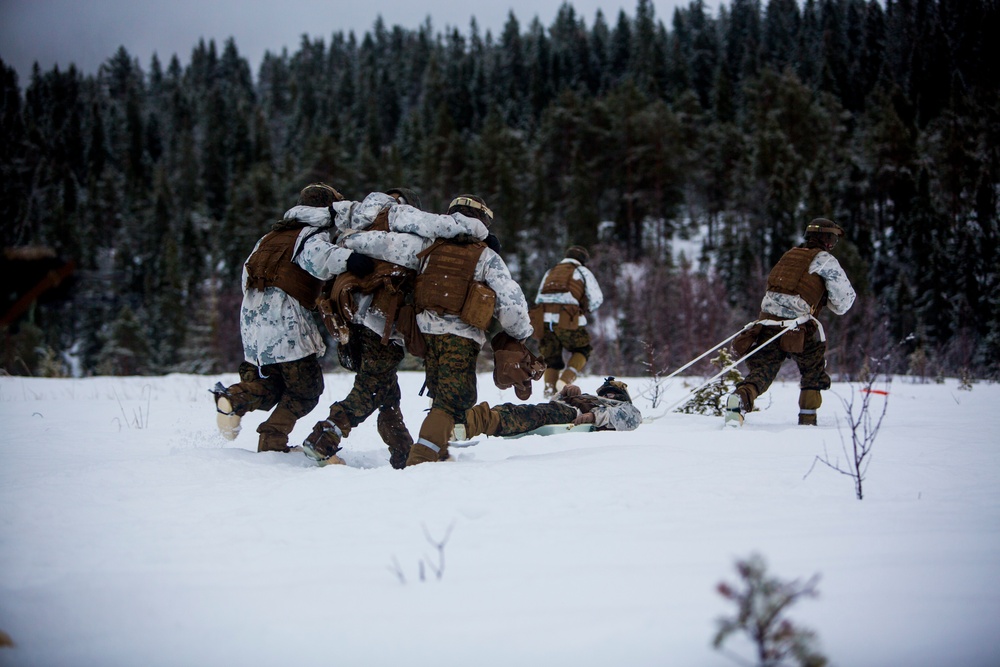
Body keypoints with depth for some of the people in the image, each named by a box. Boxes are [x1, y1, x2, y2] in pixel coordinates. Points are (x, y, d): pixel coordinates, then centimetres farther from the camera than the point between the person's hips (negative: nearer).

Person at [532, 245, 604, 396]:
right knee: (582, 350, 18)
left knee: (551, 359, 17)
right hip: (568, 320, -4)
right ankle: (566, 380, -3)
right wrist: (586, 310, 23)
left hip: (543, 319, 4)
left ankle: (549, 387, -6)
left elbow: (538, 299, 20)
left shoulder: (550, 272, 27)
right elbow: (596, 298, 6)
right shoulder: (582, 271, 14)